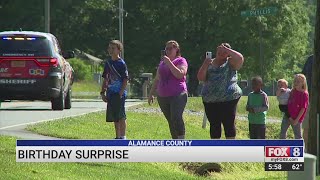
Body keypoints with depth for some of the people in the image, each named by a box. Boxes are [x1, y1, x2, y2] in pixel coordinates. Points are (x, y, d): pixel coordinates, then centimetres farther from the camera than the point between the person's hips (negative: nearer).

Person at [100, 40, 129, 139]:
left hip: (119, 94, -7)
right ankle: (117, 137, 17)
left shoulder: (121, 63, -8)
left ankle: (123, 137, -1)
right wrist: (103, 92, 11)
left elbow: (125, 80, -10)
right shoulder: (108, 63, 13)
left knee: (121, 116, -6)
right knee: (114, 117, 10)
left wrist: (121, 92, -17)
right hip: (111, 94, 7)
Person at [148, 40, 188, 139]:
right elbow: (157, 79, 26)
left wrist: (169, 62, -17)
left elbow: (180, 74, -18)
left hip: (177, 95, -6)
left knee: (176, 118, -22)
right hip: (162, 97, 6)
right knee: (171, 121, 7)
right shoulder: (162, 62, 19)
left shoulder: (181, 61, 0)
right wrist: (151, 93, 24)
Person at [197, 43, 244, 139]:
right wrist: (205, 65, -8)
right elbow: (200, 78, 7)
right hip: (210, 101, 4)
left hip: (228, 99, -4)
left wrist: (226, 49, -7)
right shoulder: (210, 63, 15)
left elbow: (240, 58, -15)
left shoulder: (230, 63, 6)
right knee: (214, 124, 6)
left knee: (229, 124, -4)